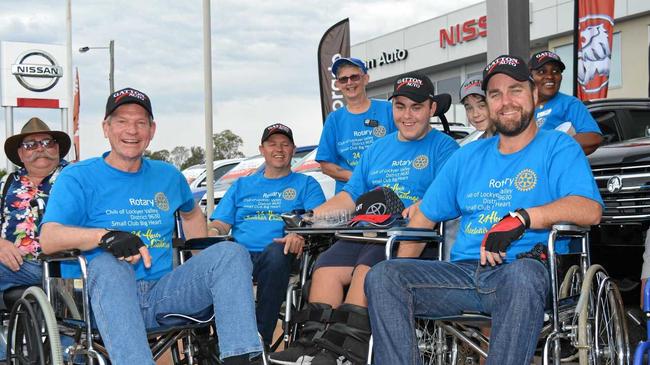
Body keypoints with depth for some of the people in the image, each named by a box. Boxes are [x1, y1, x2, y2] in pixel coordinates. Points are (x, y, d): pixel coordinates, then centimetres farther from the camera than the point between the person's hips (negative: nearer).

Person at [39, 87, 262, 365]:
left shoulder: (167, 176, 19)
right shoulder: (77, 177, 4)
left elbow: (191, 213, 39)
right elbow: (48, 239, -11)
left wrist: (205, 266, 22)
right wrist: (108, 235, -28)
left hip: (162, 293, 4)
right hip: (105, 298, -4)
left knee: (231, 252, -16)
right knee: (107, 265, -38)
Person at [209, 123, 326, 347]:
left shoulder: (306, 184, 21)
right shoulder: (242, 186, 30)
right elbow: (220, 224, 20)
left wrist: (300, 236, -21)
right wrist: (212, 234, -6)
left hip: (278, 255, -2)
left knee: (276, 252, -41)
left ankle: (262, 338, -36)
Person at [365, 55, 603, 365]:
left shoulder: (558, 147, 8)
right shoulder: (468, 156, 24)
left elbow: (589, 210, -10)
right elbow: (424, 218, 25)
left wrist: (521, 217, -22)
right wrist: (402, 276, 10)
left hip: (524, 267, -5)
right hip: (463, 271, 5)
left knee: (523, 275, -41)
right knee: (382, 276, -18)